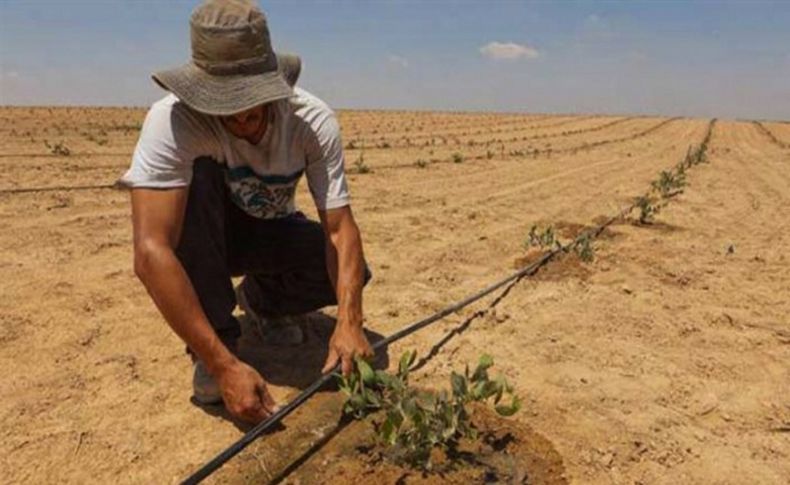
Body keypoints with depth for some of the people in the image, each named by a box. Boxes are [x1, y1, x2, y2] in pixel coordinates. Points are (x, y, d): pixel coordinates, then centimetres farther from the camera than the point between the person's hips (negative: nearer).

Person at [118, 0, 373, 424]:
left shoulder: (314, 121, -26)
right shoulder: (172, 119, -34)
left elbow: (340, 228, -28)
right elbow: (150, 252, -41)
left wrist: (348, 322, -44)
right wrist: (224, 364, -46)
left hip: (271, 232, 2)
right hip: (204, 234, -2)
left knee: (349, 273, -23)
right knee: (197, 176, -34)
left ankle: (260, 299, 9)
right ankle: (216, 343, -19)